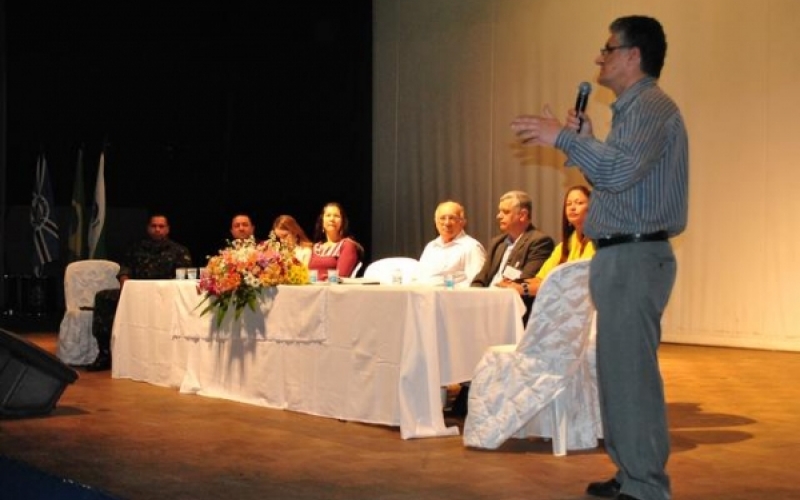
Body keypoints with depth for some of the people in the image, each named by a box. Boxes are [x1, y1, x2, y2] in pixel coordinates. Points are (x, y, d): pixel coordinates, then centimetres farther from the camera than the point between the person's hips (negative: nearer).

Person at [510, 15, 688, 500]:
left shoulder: (651, 106, -13)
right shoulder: (635, 108, 20)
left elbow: (622, 171, -29)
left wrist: (564, 137, -23)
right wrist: (586, 139, 13)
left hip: (635, 258, -11)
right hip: (624, 257, 11)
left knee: (631, 372, -9)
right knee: (622, 370, 15)